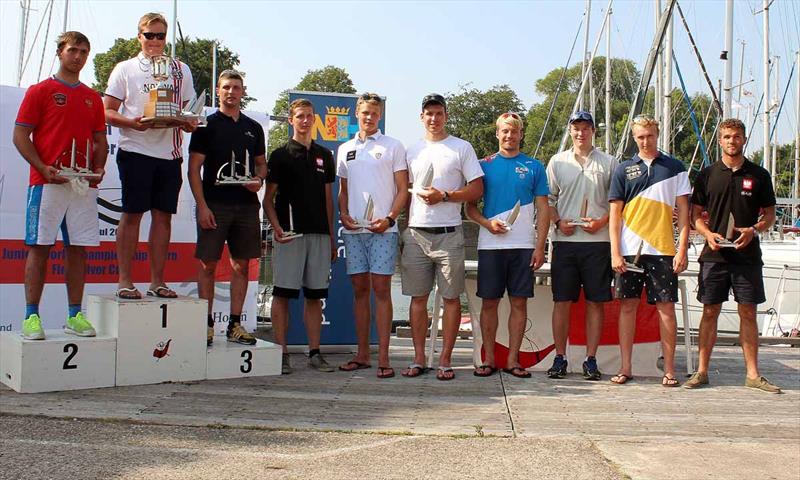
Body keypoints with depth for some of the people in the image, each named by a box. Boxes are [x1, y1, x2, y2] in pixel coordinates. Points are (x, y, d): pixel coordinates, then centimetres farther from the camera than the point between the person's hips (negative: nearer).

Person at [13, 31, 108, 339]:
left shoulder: (93, 98, 17)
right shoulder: (40, 91, 3)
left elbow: (100, 140, 20)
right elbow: (20, 136, -2)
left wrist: (99, 168, 0)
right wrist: (44, 168, -14)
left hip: (84, 184, 4)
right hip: (47, 183, -4)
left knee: (78, 249, 4)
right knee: (39, 247, -3)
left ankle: (74, 315, 11)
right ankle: (32, 316, 2)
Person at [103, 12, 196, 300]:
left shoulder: (181, 70, 17)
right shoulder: (125, 69, 9)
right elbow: (108, 112, 3)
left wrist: (190, 123, -5)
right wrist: (132, 122, -17)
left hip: (170, 152, 3)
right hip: (136, 150, -3)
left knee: (163, 216, 3)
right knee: (132, 214, -3)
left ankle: (157, 281, 10)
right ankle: (125, 280, 3)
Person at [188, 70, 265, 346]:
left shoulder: (253, 128, 15)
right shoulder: (207, 125, 2)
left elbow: (262, 164, 21)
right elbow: (194, 168, -2)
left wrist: (259, 180, -3)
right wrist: (202, 206, -11)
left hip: (247, 206, 4)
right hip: (215, 205, -4)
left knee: (241, 265, 6)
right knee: (208, 264, -1)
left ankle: (235, 324, 13)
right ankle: (207, 324, 8)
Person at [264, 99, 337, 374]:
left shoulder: (324, 156, 15)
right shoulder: (280, 155, 4)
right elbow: (268, 198, 2)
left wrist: (331, 237, 13)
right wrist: (276, 227, -14)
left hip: (319, 235, 4)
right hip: (289, 234, -4)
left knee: (315, 295, 6)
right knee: (283, 294, -3)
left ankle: (315, 353, 12)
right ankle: (281, 353, 2)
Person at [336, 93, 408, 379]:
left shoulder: (393, 147, 4)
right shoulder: (345, 149, 16)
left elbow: (403, 190, 1)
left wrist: (389, 218, -13)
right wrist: (343, 215, 1)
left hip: (383, 229, -4)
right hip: (353, 230, 4)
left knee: (381, 289, -6)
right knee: (360, 290, 7)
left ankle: (383, 357, -4)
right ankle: (362, 354, 14)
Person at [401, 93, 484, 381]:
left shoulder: (462, 148, 4)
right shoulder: (412, 151, 15)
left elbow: (477, 189, -2)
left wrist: (444, 196, -13)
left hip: (448, 235, -3)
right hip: (416, 234, 3)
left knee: (451, 297, 0)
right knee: (418, 297, 5)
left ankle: (445, 361, 7)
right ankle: (419, 359, 12)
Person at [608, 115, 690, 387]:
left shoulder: (674, 167, 7)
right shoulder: (624, 169, 7)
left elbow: (683, 211, 5)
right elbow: (615, 213, 5)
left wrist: (682, 249, -4)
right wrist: (615, 252, -4)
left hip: (663, 249, -1)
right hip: (629, 250, 1)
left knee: (666, 307, 1)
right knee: (628, 306, 4)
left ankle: (669, 370, 9)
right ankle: (625, 368, 12)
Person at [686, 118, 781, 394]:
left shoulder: (758, 175, 6)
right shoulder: (707, 175, 7)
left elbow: (770, 215, 10)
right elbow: (695, 214, 10)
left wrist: (753, 230, -10)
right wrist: (708, 234, -9)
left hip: (747, 255, 0)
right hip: (714, 254, 0)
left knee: (748, 313, 3)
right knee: (710, 311, 3)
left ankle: (752, 374, 10)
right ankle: (702, 371, 9)